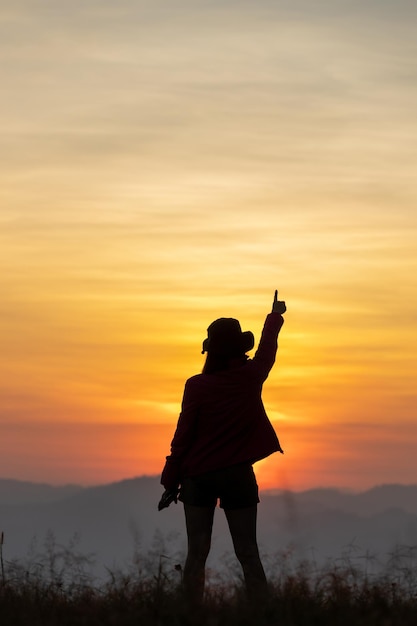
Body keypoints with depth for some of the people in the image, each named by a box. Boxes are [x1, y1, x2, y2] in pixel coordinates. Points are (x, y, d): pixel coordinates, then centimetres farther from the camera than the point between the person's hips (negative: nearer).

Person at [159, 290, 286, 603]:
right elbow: (268, 346, 18)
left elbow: (182, 438, -6)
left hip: (198, 477, -1)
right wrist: (275, 314, 38)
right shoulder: (251, 376, -3)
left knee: (197, 555, 3)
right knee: (248, 555, 1)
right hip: (238, 476, 1)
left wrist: (171, 483, 2)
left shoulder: (197, 386, -8)